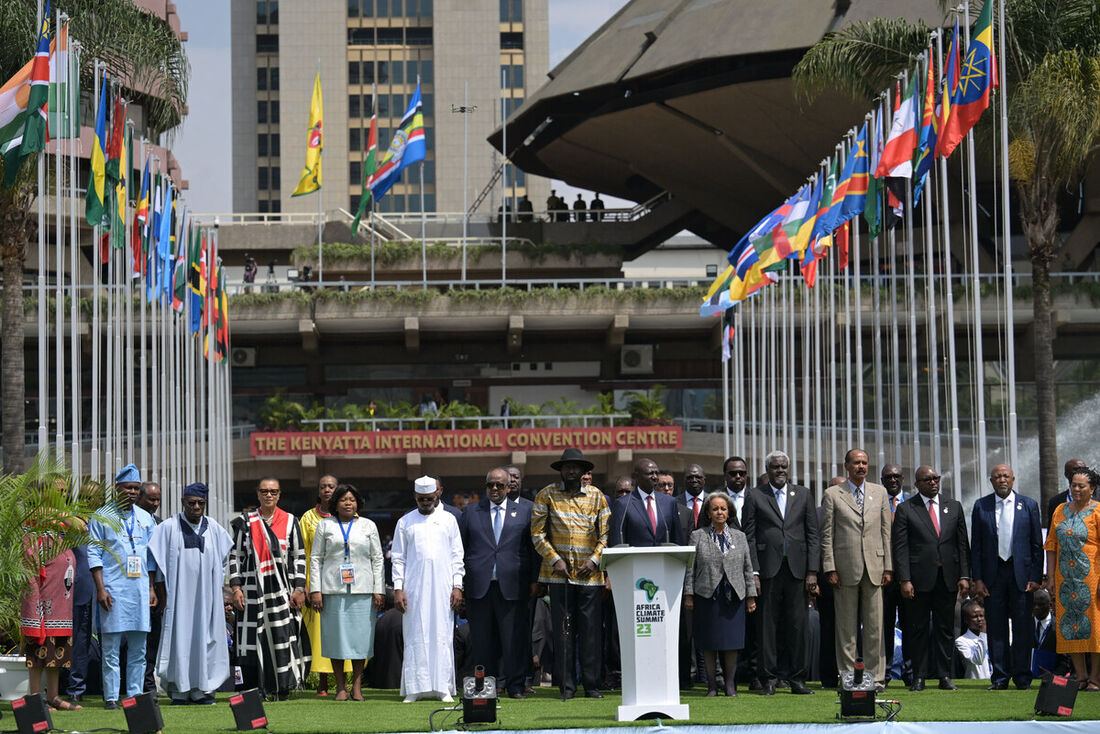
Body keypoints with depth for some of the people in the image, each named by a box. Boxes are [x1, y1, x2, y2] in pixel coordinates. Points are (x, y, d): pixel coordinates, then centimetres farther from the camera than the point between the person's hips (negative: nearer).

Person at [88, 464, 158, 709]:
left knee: (138, 648, 4)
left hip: (140, 589, 4)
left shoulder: (146, 519, 14)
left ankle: (135, 694, 9)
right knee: (111, 647, -4)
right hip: (113, 589, -4)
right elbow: (94, 554, -2)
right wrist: (100, 588, -10)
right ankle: (111, 697, -1)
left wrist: (151, 587, 10)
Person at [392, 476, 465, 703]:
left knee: (442, 635, -2)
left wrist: (457, 586, 1)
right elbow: (398, 558, 7)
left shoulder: (448, 520, 10)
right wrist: (398, 589, -1)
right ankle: (414, 688, 1)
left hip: (442, 588, 0)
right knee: (415, 637, -2)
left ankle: (443, 688, 1)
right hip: (414, 589, 0)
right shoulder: (405, 522, 8)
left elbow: (457, 556, 9)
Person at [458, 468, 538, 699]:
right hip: (478, 587, 1)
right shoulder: (471, 513, 13)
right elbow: (460, 548, 12)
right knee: (482, 640, 2)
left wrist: (534, 580, 2)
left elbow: (532, 548, 9)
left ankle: (515, 686, 5)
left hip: (512, 586, -1)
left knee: (514, 639, -2)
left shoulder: (523, 511, 11)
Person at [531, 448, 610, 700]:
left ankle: (591, 684, 7)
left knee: (591, 630, 0)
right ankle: (567, 686, 4)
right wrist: (555, 560, -7)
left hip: (590, 574, 1)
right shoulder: (546, 495, 5)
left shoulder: (596, 496, 9)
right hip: (559, 573, -1)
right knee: (562, 630, -1)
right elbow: (537, 533, 4)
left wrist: (594, 560, -5)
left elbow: (606, 534, 10)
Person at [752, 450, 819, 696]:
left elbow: (812, 535, 9)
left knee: (799, 625, 1)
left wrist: (812, 571, 0)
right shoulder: (755, 496, 5)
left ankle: (798, 679, 7)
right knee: (768, 625, 0)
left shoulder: (803, 495, 12)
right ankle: (768, 680, 6)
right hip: (768, 569, -2)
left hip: (797, 568, 2)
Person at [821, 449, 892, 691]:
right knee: (846, 627, 1)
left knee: (875, 626, 2)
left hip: (874, 567, 2)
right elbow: (827, 535, 2)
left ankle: (876, 677, 8)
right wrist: (830, 569, -5)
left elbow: (885, 532, 11)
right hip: (845, 568, -2)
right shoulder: (833, 494, 4)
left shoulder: (880, 492, 12)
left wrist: (887, 567, 5)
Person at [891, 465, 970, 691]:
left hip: (947, 577, 3)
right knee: (918, 629, 1)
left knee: (945, 628, 5)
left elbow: (963, 543, 10)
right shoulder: (905, 509, 1)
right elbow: (900, 547, -3)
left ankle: (944, 676, 10)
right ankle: (919, 677, 6)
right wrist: (904, 579, -11)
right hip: (919, 578, -2)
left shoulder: (954, 506, 11)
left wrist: (964, 576, 2)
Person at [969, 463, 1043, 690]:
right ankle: (1000, 677, 8)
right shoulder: (981, 506, 7)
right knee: (996, 627, 2)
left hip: (1021, 573, -1)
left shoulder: (1029, 505, 6)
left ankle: (1022, 677, 8)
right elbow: (975, 545, 6)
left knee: (1022, 627, 0)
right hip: (992, 574, 1)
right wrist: (977, 579, -1)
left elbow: (1037, 544, 5)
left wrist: (1036, 577, -4)